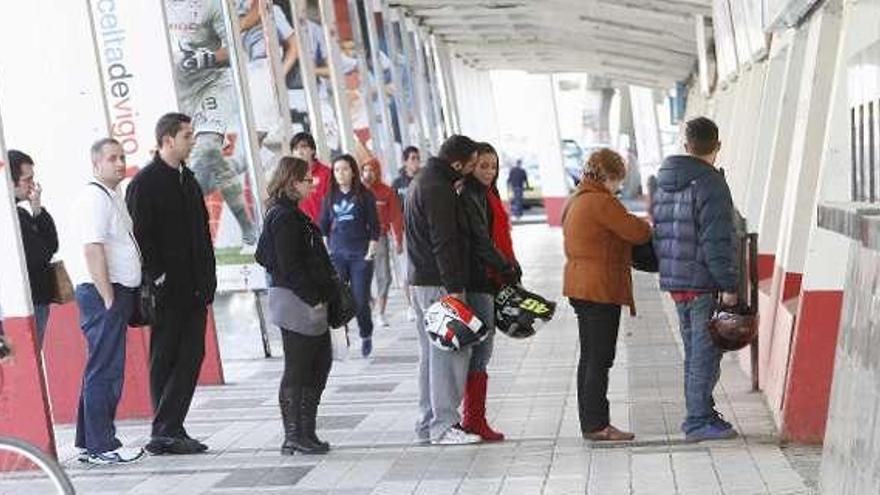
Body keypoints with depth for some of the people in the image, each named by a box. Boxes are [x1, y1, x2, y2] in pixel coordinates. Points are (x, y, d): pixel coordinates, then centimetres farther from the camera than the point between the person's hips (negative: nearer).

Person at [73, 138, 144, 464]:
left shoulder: (112, 196, 19)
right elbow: (93, 250, -20)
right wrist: (109, 299, -21)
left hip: (115, 293, 10)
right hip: (104, 294, -10)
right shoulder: (95, 196, -12)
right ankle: (101, 447, -1)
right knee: (105, 370, -6)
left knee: (101, 370, 14)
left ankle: (88, 443, 21)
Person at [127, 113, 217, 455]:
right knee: (165, 359, 1)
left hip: (193, 288, 7)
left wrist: (207, 280, 10)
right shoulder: (144, 182, -7)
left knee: (192, 355, 5)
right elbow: (139, 235, -12)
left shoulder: (187, 179, 15)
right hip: (167, 289, -7)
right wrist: (158, 277, -15)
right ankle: (165, 433, 8)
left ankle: (169, 429, 11)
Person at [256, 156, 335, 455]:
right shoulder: (285, 217, -15)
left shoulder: (284, 212, 16)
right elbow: (290, 265, -20)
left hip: (306, 300, 10)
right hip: (297, 301, -10)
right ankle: (295, 437, 5)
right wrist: (314, 298, -16)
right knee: (297, 369, -3)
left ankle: (304, 432, 21)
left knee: (320, 362, 15)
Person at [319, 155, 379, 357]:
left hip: (360, 255, -2)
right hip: (337, 255, 2)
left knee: (361, 300, -1)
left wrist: (370, 252, -5)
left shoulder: (365, 196, 1)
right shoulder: (330, 197, 9)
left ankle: (366, 337, 18)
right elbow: (323, 226, 12)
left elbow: (374, 226, 0)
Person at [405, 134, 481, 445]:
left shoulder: (422, 181, 17)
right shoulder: (438, 189, -16)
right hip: (439, 284, -11)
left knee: (431, 352, 15)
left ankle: (428, 422, 20)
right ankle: (444, 426, -3)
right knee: (450, 352, -6)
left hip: (421, 280, 11)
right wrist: (454, 288, -21)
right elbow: (444, 242, -21)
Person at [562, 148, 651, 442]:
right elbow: (637, 233, -17)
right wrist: (648, 226, 5)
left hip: (580, 286, 10)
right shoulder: (601, 202, -16)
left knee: (590, 357, 13)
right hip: (601, 288, -10)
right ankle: (597, 425, -2)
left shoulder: (575, 201, 16)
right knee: (600, 359, -5)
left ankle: (589, 423, 18)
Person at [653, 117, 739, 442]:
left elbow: (657, 232, 18)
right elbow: (716, 242, -18)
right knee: (705, 352, -2)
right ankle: (699, 421, 1)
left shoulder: (663, 183, 13)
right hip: (702, 281, -8)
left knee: (695, 351, 16)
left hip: (673, 279, 8)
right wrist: (729, 286, -16)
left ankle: (699, 415, 24)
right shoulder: (710, 184, -14)